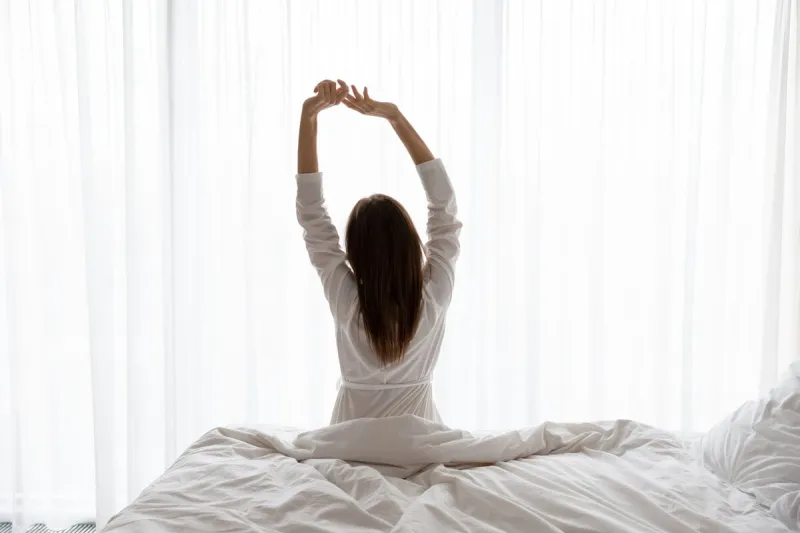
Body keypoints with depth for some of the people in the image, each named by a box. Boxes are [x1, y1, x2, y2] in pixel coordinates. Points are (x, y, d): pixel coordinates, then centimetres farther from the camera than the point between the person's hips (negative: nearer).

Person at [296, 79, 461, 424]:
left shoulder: (345, 298, -23)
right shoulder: (433, 295, -22)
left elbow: (311, 213, -20)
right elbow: (443, 203, -19)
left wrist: (309, 115, -23)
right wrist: (395, 117, -21)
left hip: (355, 426, 0)